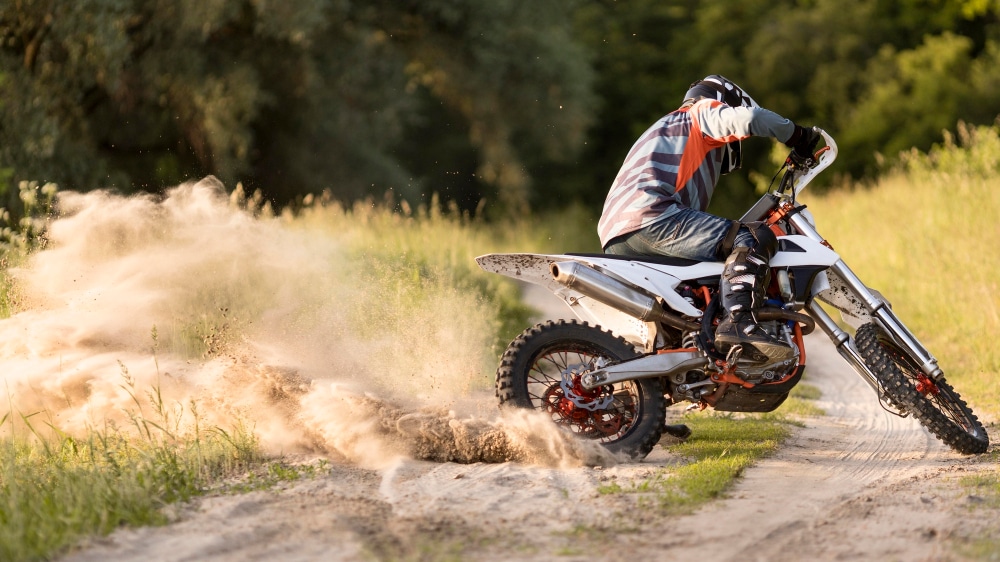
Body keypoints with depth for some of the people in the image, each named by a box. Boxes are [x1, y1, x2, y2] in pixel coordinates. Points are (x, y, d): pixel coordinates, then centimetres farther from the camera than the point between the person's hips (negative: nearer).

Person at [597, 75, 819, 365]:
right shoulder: (704, 112, 15)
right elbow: (747, 118, -10)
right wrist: (796, 134, 3)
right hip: (650, 218, -10)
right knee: (755, 238, -17)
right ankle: (738, 323, -38)